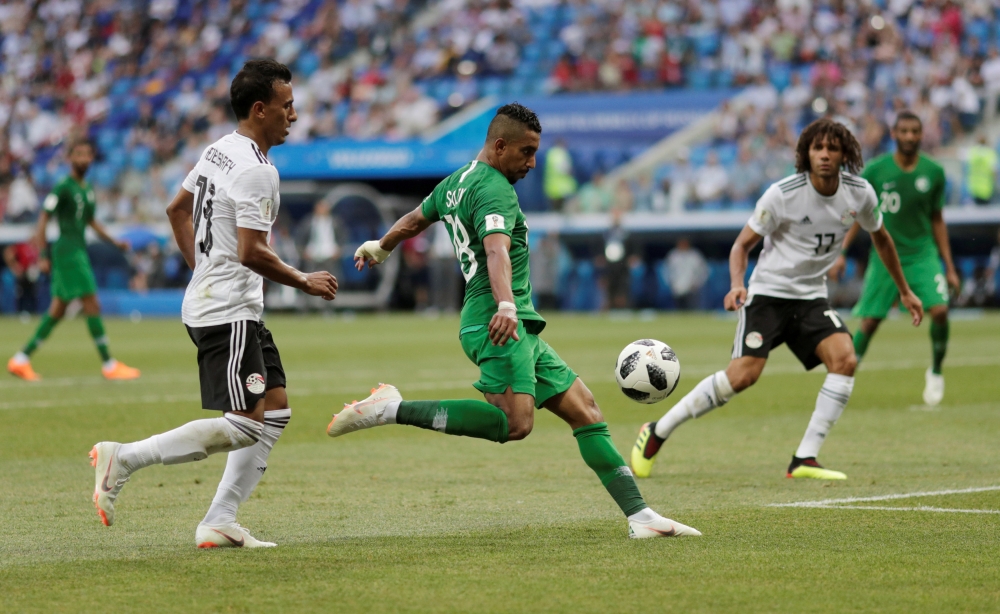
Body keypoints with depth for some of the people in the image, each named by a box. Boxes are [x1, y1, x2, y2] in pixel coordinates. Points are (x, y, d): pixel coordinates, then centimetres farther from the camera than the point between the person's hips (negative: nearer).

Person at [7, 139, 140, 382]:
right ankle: (109, 365, -6)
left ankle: (21, 360, 16)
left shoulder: (88, 188, 14)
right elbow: (43, 220, -11)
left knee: (57, 311, 11)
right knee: (92, 305, -9)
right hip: (67, 251, -9)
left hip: (80, 251, 9)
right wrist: (42, 257, -16)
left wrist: (114, 241, 18)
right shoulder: (63, 187, -11)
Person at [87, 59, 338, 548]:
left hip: (209, 301, 11)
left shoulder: (219, 150, 12)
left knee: (276, 411, 12)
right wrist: (305, 283, -10)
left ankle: (219, 522, 9)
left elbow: (177, 208, 24)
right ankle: (124, 458, -12)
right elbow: (252, 252, -24)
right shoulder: (255, 171, -18)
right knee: (245, 424, -13)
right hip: (227, 313, -11)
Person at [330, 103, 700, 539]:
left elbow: (413, 221, 38)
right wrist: (505, 306, -45)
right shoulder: (495, 189, -10)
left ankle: (640, 516, 3)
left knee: (586, 412, 6)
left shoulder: (456, 182, 21)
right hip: (499, 325, -11)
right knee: (515, 422, -30)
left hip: (521, 331, 11)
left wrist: (378, 248, 57)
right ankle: (392, 410, -22)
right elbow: (496, 250, -29)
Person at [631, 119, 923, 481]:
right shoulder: (782, 194, -16)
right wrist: (736, 285, -26)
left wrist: (904, 291, 24)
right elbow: (743, 243, -7)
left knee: (845, 359, -21)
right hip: (768, 291, -4)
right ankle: (657, 433, -3)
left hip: (812, 297, 5)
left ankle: (804, 460, -15)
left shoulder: (860, 195, -3)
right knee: (744, 374, -19)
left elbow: (880, 237, 18)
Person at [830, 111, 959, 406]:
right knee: (870, 321, -2)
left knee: (939, 310, -18)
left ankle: (935, 373, 5)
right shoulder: (875, 170, -5)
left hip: (923, 254, 0)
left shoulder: (933, 172, -2)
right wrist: (841, 253, -3)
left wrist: (949, 268, 8)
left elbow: (937, 220, 8)